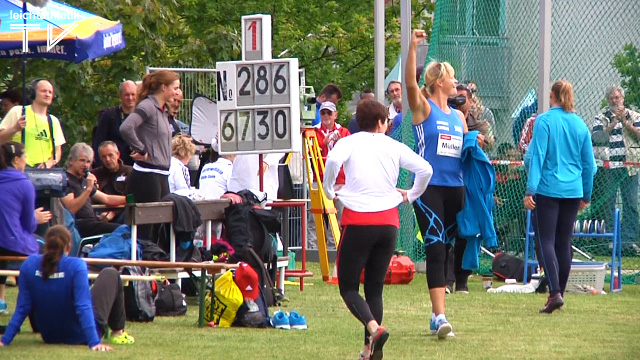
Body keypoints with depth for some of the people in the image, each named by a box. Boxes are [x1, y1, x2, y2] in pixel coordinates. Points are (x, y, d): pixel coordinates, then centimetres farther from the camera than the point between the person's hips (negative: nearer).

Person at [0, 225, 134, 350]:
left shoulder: (29, 265, -13)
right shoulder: (76, 266, -25)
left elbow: (22, 308, -11)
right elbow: (83, 306, -30)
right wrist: (94, 343, -31)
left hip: (49, 337, 5)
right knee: (110, 274, 15)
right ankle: (117, 332, 25)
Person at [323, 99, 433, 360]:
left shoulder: (348, 142, 1)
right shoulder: (394, 146, 9)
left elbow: (333, 160, -20)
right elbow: (425, 169, 0)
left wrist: (330, 190, -5)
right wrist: (411, 195, 16)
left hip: (357, 222, -3)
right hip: (388, 223, 3)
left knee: (348, 287, 2)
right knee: (375, 287, 12)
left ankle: (374, 328, -24)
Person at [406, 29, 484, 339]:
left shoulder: (458, 116, 16)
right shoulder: (423, 109, -2)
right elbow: (410, 82, -19)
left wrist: (476, 144, 4)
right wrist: (412, 47, -30)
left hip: (455, 188, 6)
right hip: (429, 187, -6)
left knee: (446, 249, 10)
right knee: (435, 250, -13)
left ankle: (436, 317, 17)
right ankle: (440, 316, -19)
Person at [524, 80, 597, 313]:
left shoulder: (544, 121, -7)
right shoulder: (580, 124, 8)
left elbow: (536, 156, -12)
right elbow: (589, 163, 12)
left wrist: (530, 190, -12)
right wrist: (586, 195, 22)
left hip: (548, 189, -5)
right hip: (573, 191, 5)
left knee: (545, 241, -5)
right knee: (564, 244, 12)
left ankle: (555, 292, -21)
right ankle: (558, 294, 16)